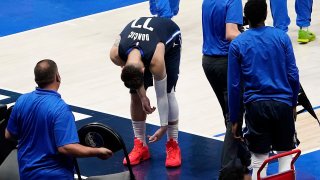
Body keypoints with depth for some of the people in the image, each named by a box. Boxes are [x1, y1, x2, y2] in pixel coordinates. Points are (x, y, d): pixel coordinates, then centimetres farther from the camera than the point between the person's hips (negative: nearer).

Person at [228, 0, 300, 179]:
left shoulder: (237, 44, -3)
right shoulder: (281, 37, -2)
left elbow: (234, 85, -1)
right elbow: (293, 75, 0)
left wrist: (234, 119, 7)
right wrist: (293, 103, 14)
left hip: (256, 106, 0)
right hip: (282, 104, 0)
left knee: (259, 160, 6)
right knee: (286, 155, 9)